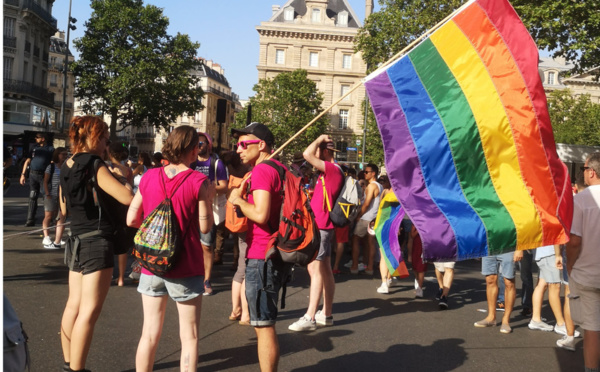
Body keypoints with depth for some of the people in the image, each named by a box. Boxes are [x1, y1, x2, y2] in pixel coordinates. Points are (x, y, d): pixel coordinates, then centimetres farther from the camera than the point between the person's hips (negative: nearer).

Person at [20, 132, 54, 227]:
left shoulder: (50, 149, 5)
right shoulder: (34, 149, 16)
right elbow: (27, 161, 16)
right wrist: (23, 174, 7)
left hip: (44, 175, -3)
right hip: (33, 175, 3)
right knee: (32, 197, 2)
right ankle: (30, 219, 4)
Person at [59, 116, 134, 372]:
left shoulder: (67, 168, 11)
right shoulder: (95, 167, -14)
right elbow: (128, 198, -24)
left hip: (77, 241, 9)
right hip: (97, 242, -9)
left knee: (74, 305, 15)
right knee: (89, 310, -6)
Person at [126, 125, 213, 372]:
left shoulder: (149, 177, 1)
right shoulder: (198, 181, -11)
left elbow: (131, 219, 3)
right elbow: (204, 227, -8)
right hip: (185, 268, -4)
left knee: (150, 333, 14)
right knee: (189, 336, 8)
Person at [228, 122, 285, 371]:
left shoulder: (262, 170, -14)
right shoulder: (279, 169, 16)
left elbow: (261, 214, -24)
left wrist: (238, 201, -8)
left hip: (261, 257, -10)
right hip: (272, 255, 10)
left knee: (263, 325, -3)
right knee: (262, 324, 20)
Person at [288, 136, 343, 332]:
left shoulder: (332, 169, -15)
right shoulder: (331, 171, 16)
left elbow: (307, 154, -25)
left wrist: (320, 139, -10)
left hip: (321, 227, -10)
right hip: (322, 226, 10)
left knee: (315, 269, -10)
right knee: (325, 270, 12)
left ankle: (310, 318, -9)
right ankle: (326, 314, 20)